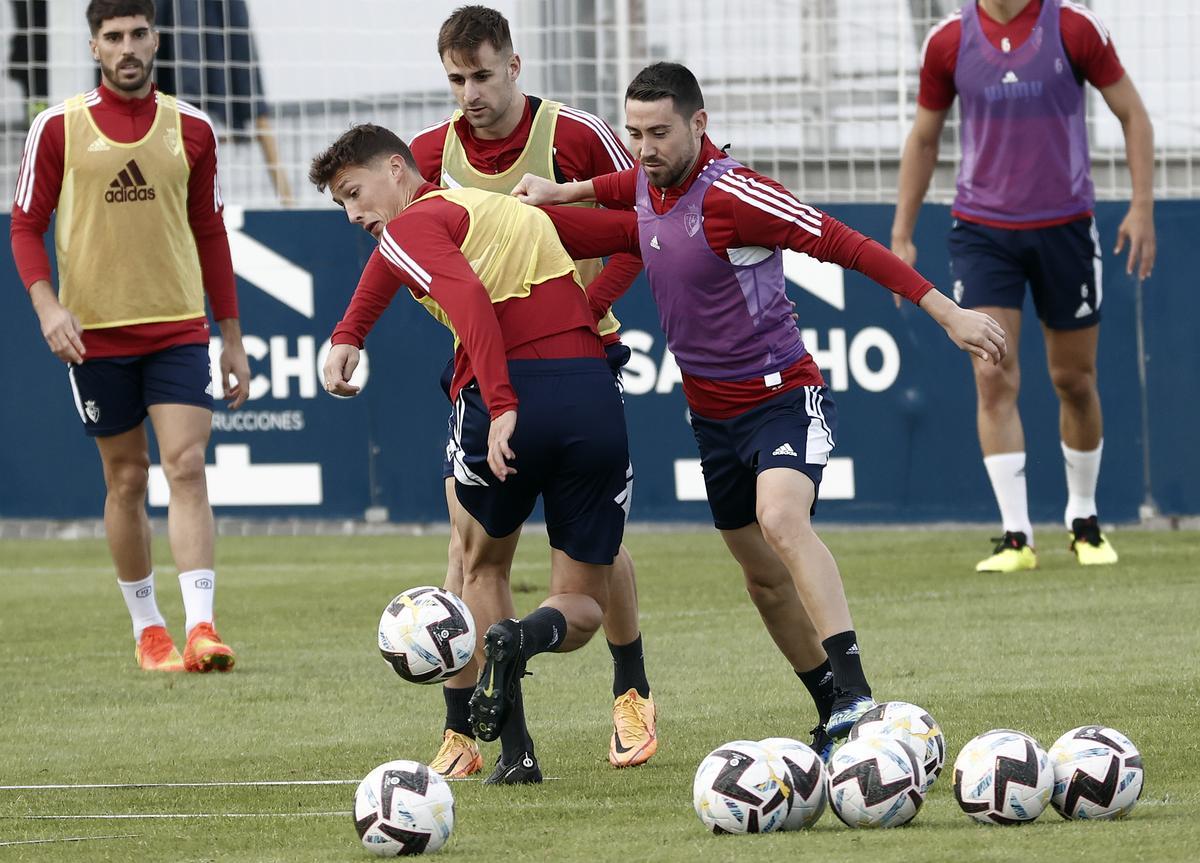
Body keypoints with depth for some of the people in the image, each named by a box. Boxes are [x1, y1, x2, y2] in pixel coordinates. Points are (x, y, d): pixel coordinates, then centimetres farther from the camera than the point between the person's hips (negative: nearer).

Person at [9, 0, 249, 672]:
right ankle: (147, 629, 19)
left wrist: (233, 337, 13)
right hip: (96, 332, -1)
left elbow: (210, 233, 12)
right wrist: (47, 304, -15)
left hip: (179, 328, 1)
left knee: (187, 467, -12)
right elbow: (27, 225, 2)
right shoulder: (59, 128, -1)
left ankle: (202, 629, -19)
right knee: (126, 478, 6)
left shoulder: (190, 129, 5)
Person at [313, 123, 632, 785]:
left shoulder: (411, 225, 5)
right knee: (584, 605, 17)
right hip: (594, 395, 5)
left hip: (511, 396, -5)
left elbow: (469, 300, -13)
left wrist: (502, 405, -22)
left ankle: (515, 751, 10)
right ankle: (531, 634, -20)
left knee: (482, 567, 23)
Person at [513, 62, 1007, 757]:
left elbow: (845, 246, -22)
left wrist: (947, 313, -24)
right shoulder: (649, 187, 2)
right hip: (712, 409, 9)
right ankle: (835, 715, 29)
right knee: (765, 576, 14)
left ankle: (855, 695, -42)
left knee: (781, 518, -33)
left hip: (782, 395, -9)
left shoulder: (731, 192, -21)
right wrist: (562, 194, 18)